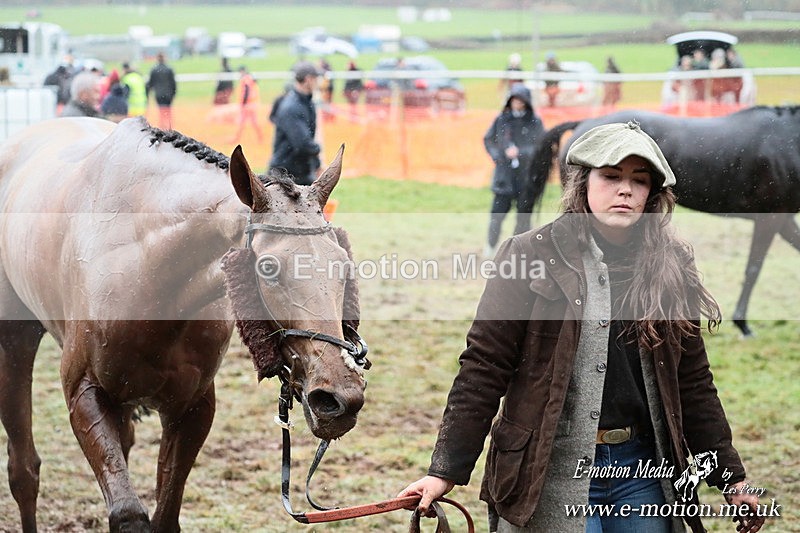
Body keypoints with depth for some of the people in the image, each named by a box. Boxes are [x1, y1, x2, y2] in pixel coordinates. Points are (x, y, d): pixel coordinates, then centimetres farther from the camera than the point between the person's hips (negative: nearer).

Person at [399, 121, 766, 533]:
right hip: (552, 472, -4)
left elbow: (693, 381, 12)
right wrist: (445, 471, -11)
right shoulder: (532, 256, -5)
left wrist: (731, 479, 11)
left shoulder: (671, 267, 6)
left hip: (642, 468, 4)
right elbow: (483, 368, -7)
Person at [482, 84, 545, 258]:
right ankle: (491, 246, 11)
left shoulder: (535, 122, -1)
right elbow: (488, 139, 15)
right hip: (504, 173, 1)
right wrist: (496, 155, 0)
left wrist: (520, 152, -14)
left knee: (524, 213, 3)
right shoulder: (501, 120, 4)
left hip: (527, 175, -1)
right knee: (498, 211, -4)